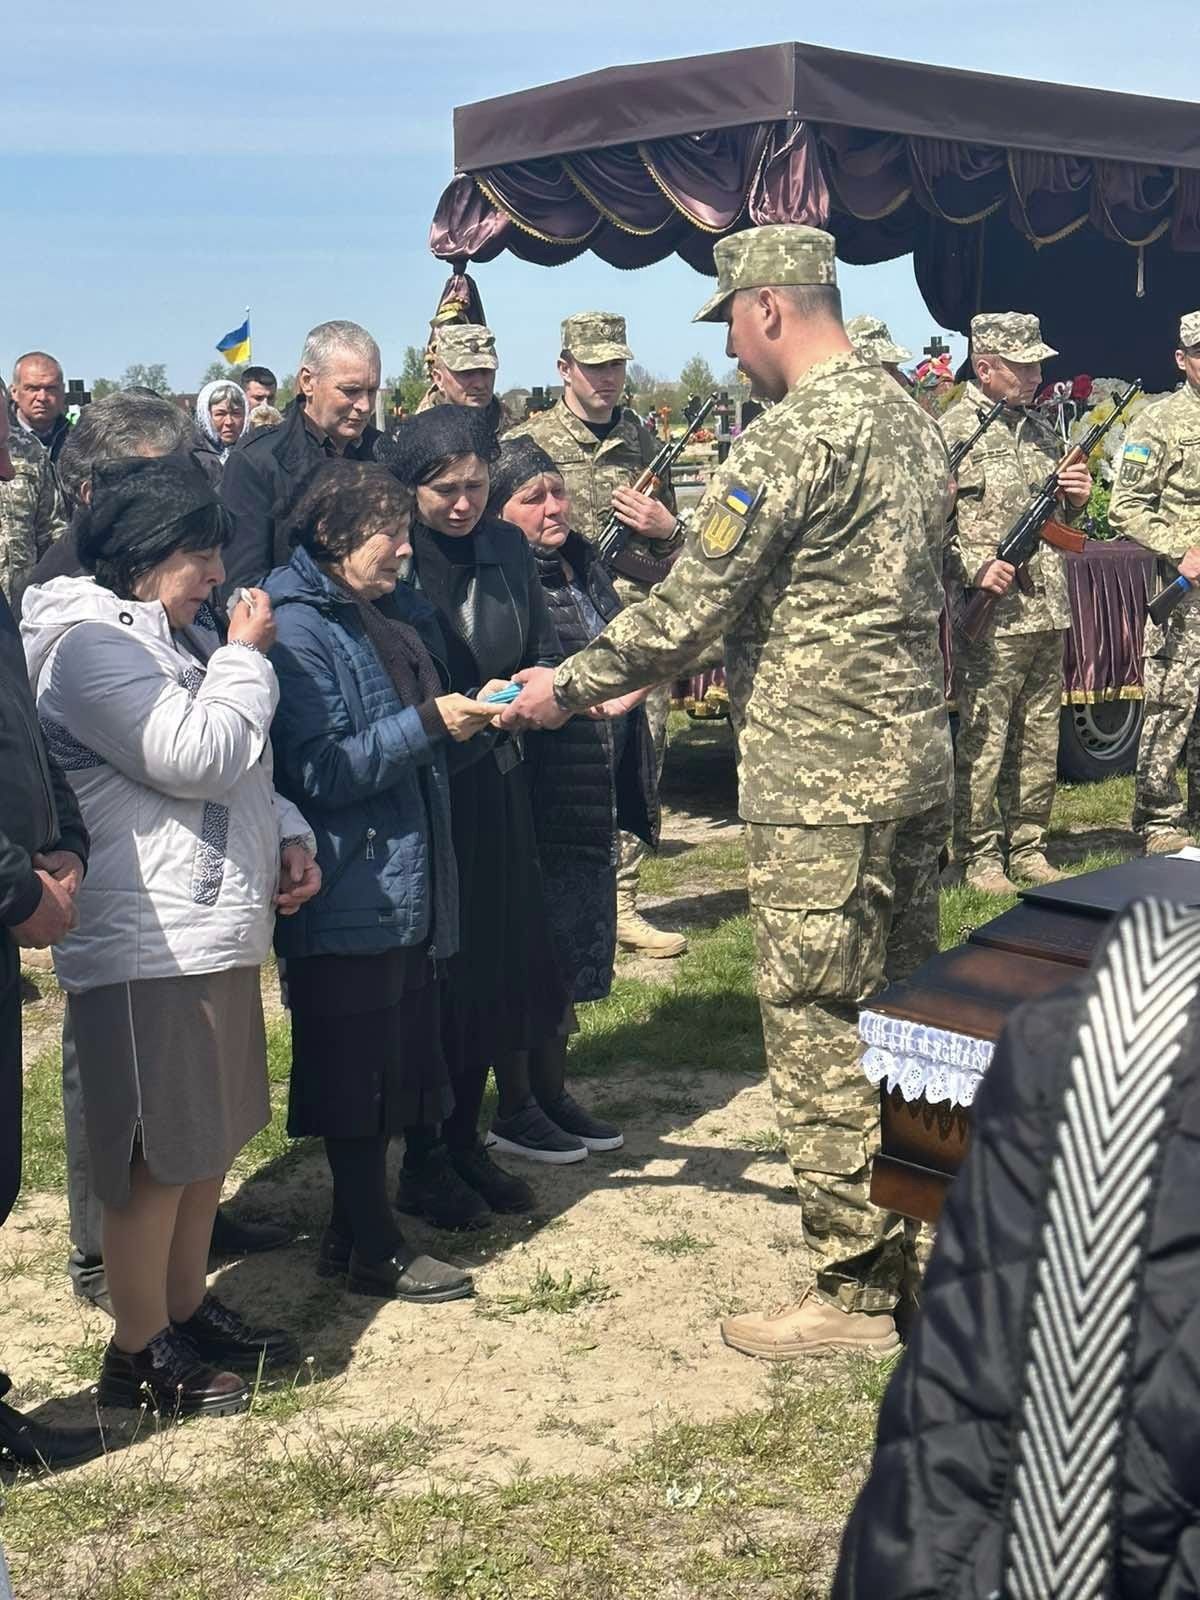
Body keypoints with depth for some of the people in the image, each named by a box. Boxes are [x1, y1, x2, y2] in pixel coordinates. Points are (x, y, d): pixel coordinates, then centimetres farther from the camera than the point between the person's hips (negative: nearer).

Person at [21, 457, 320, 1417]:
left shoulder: (177, 635, 18)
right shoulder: (88, 643, -14)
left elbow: (244, 769, 25)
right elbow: (199, 755, -23)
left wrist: (289, 834, 7)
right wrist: (247, 657, -9)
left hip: (216, 929, 10)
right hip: (149, 946, -10)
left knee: (211, 1138, 17)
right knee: (157, 1153, 0)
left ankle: (189, 1312, 31)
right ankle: (139, 1351, 14)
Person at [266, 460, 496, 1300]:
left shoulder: (397, 610, 13)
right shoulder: (298, 630, -13)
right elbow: (317, 772, -19)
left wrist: (475, 708, 7)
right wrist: (429, 724, -21)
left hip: (409, 885, 9)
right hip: (352, 893, -9)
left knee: (396, 1064, 14)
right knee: (356, 1070, 2)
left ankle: (357, 1229, 27)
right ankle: (373, 1251, 14)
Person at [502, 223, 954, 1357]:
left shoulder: (790, 437, -17)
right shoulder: (907, 419, 13)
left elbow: (690, 606, -17)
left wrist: (570, 686, -1)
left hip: (819, 781, -10)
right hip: (913, 753, 10)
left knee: (817, 1030, 0)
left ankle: (858, 1290, 9)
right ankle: (924, 1245, 29)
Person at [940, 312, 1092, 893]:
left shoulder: (1042, 431, 16)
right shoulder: (952, 432, -6)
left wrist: (1077, 498, 4)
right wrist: (976, 569, -22)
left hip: (1050, 613, 7)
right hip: (991, 619, -7)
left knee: (1040, 741, 12)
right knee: (982, 742, -1)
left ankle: (1027, 849, 22)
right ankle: (978, 856, 9)